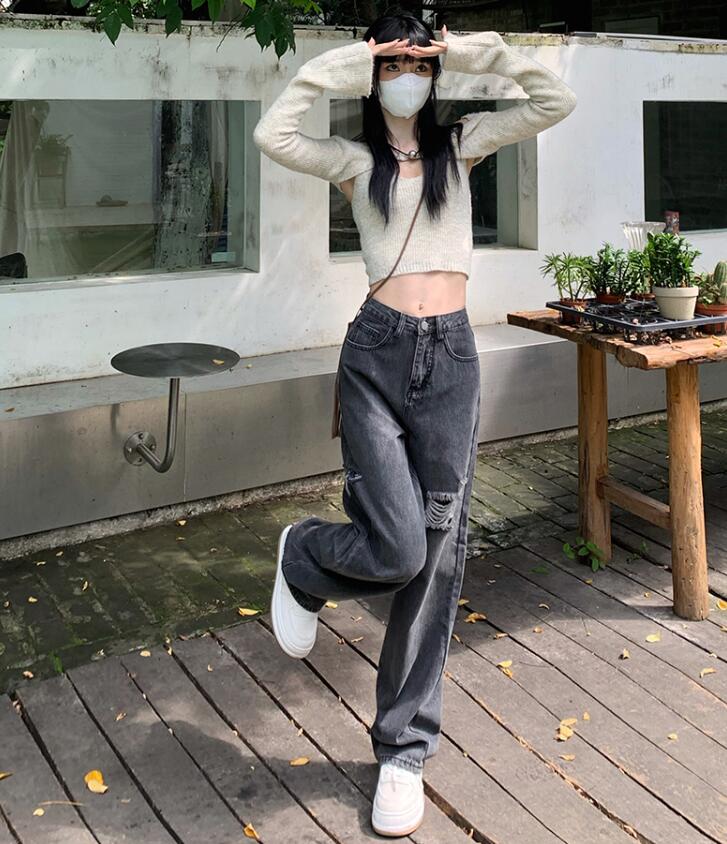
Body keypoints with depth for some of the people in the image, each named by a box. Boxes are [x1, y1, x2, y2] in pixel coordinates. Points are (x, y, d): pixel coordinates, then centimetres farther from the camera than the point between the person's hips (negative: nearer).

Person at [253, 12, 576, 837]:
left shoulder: (460, 144, 16)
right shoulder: (355, 160, 8)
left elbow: (555, 102, 8)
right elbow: (272, 133, -11)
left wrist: (477, 51, 3)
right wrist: (338, 63, -3)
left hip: (452, 355, 3)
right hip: (379, 354, -2)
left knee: (438, 554, 0)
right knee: (397, 551, -14)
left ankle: (404, 749, 13)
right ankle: (302, 559, 24)